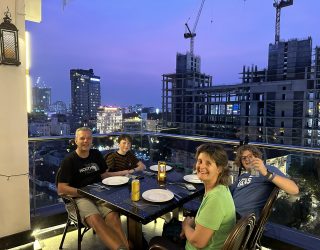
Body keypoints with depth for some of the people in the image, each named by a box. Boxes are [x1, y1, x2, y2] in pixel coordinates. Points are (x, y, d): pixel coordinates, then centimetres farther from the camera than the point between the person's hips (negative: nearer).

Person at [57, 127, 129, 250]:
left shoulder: (96, 154, 14)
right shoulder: (69, 160, -1)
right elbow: (61, 189, -5)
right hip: (80, 198, -3)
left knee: (113, 216, -29)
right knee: (95, 219, -35)